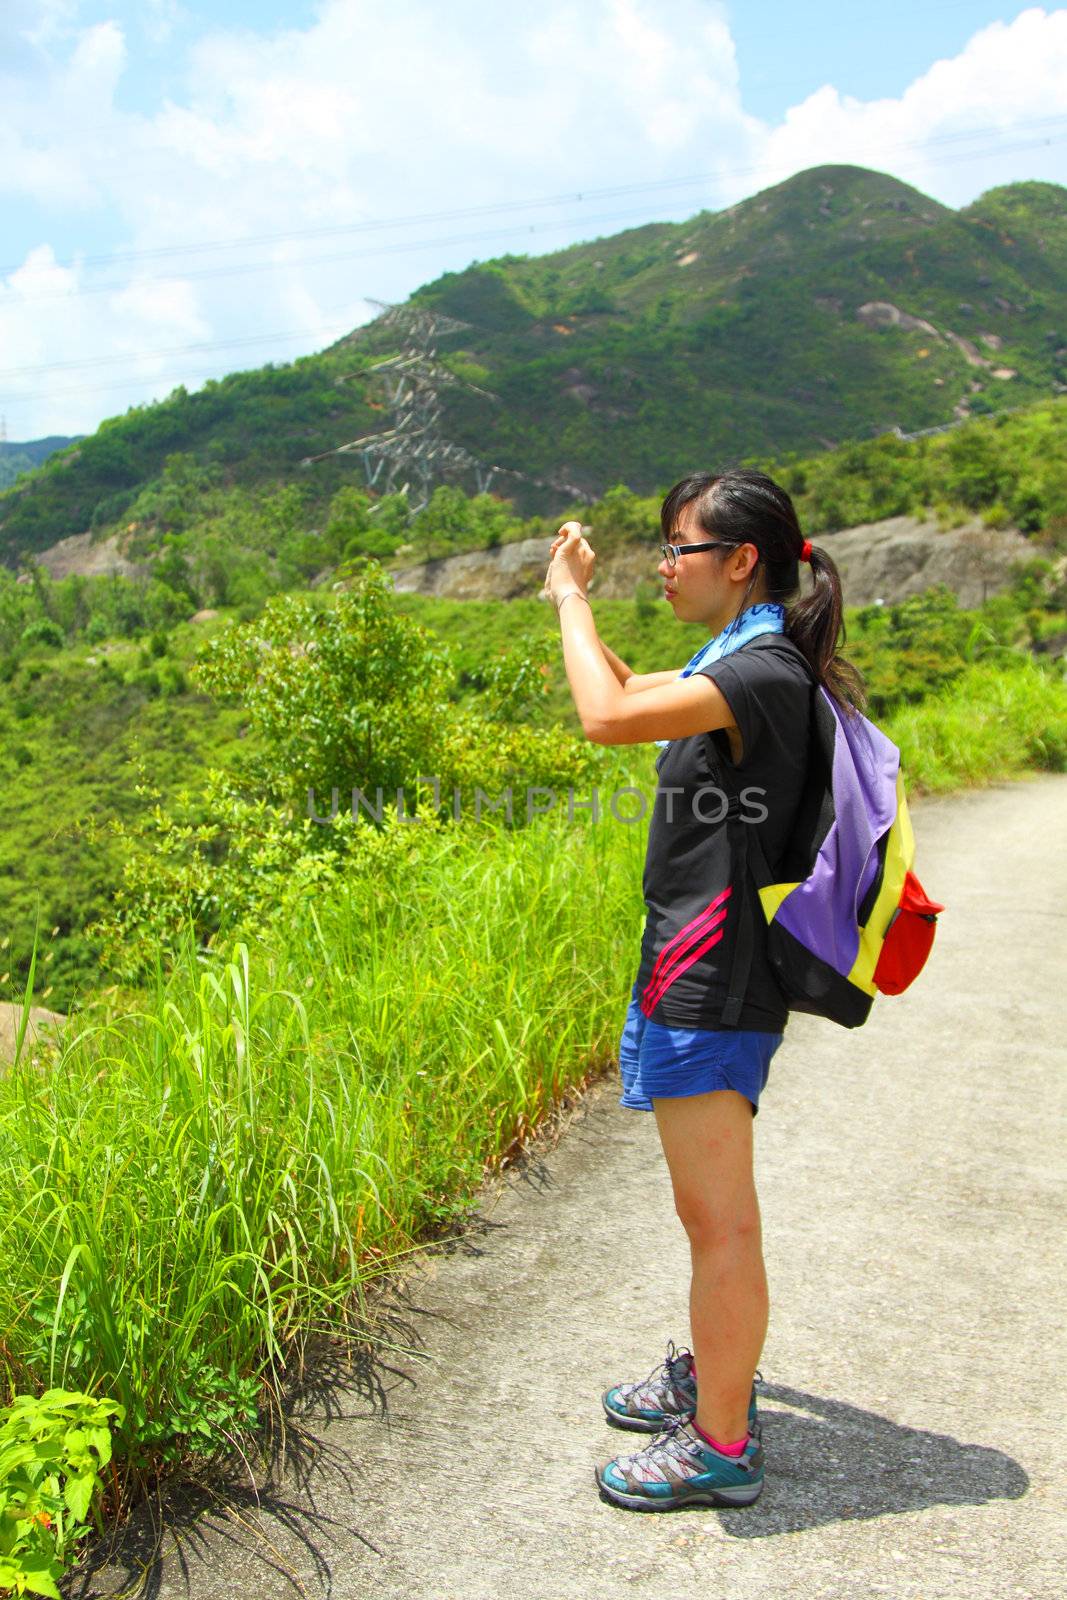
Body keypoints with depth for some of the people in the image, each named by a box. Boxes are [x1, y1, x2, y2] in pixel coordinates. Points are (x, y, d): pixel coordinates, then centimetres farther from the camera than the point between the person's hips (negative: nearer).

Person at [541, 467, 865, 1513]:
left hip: (712, 985, -10)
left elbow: (607, 719, -30)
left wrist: (572, 601, -13)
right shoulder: (737, 663, 12)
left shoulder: (764, 670, -19)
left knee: (719, 1220, 2)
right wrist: (571, 599, 18)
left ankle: (720, 1448, 18)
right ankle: (713, 1375, 41)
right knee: (708, 1209, 23)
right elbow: (630, 693, 28)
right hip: (699, 965, 10)